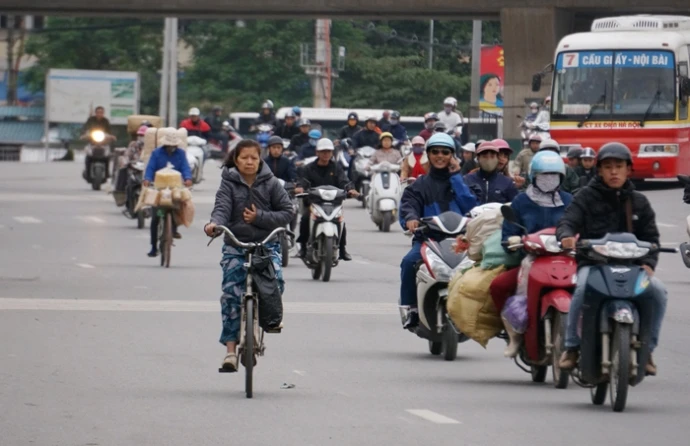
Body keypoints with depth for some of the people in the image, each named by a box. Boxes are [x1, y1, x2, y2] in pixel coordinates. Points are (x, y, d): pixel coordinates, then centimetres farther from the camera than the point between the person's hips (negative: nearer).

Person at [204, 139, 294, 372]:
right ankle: (231, 348, -7)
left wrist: (260, 217, -12)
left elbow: (287, 212, 2)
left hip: (266, 242, 0)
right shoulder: (229, 183, 2)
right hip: (235, 244, 0)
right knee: (231, 292, -11)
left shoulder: (270, 183, 3)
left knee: (275, 279, -25)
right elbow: (222, 208, -13)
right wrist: (214, 223, -36)